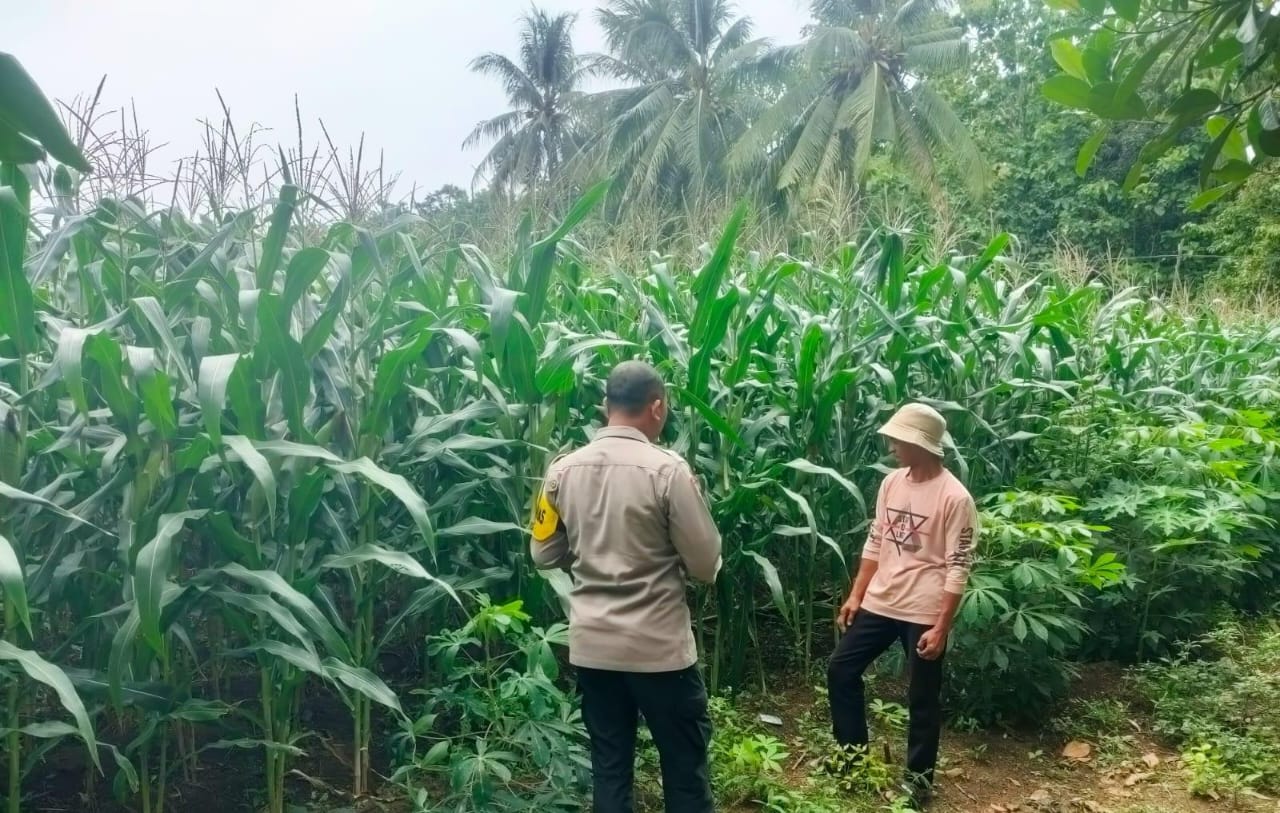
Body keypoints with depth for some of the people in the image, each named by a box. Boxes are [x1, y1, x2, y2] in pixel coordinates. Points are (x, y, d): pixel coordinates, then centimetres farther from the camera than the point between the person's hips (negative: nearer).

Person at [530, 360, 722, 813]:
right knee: (685, 763, 10)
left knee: (609, 765, 14)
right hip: (658, 645, -4)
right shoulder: (667, 470, -15)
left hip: (591, 645, 5)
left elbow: (544, 555, 9)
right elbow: (706, 564, -10)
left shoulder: (562, 470, -1)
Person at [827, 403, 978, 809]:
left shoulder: (955, 498, -16)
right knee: (841, 671, 11)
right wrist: (855, 595, 11)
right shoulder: (892, 483, 4)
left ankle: (919, 777, 26)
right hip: (879, 603, 7)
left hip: (924, 613, -7)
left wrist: (941, 628, -18)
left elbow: (957, 569, -15)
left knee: (922, 699, 7)